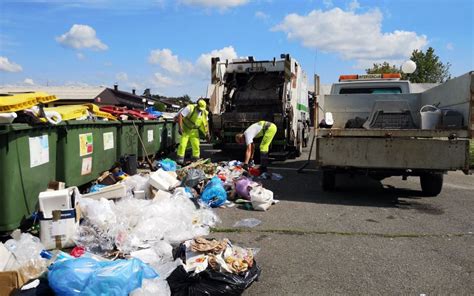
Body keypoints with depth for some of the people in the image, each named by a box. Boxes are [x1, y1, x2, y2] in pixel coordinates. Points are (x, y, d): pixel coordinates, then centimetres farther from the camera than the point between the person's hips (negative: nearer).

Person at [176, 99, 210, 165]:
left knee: (196, 145, 1)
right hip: (185, 129, -4)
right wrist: (180, 128, -29)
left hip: (194, 131, 4)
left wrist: (207, 134, 4)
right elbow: (180, 115, -25)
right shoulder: (190, 108, -23)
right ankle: (180, 158, 1)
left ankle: (196, 159, 15)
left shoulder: (204, 113, -7)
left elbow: (205, 123, 7)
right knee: (182, 144, -10)